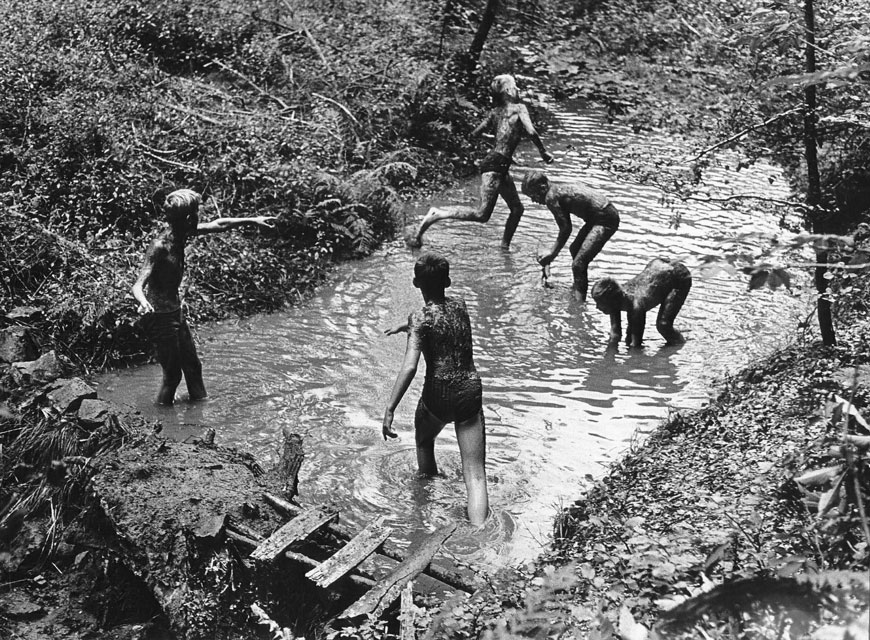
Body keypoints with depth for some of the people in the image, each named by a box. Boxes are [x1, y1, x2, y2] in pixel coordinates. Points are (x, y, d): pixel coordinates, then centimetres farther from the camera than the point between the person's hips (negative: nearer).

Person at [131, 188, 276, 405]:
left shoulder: (181, 233, -3)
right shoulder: (160, 247, -27)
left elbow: (218, 225, 12)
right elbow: (138, 285, -35)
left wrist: (252, 220, 19)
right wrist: (143, 303, -57)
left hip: (176, 314, 9)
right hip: (160, 317, -9)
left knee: (193, 365, 19)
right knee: (172, 374, -1)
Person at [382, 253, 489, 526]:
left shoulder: (421, 318, -10)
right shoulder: (460, 305, 6)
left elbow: (409, 367, -23)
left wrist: (390, 409, -26)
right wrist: (405, 327, 38)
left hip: (437, 396, -2)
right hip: (470, 393, 2)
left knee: (424, 442, 33)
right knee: (475, 476, -3)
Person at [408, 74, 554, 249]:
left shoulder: (495, 112, 14)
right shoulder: (519, 108, -5)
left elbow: (475, 133, 12)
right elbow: (531, 132, -18)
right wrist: (543, 152, -3)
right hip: (496, 164, -9)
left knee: (517, 208, 20)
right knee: (482, 215, -13)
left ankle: (504, 247, 25)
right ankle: (436, 215, -15)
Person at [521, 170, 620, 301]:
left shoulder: (551, 197, -14)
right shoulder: (561, 189, 15)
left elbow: (566, 229, -15)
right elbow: (566, 227, 19)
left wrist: (552, 253, -7)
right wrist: (553, 252, 21)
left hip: (605, 219, -11)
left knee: (579, 264, -16)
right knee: (575, 249, 29)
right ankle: (577, 288, 48)